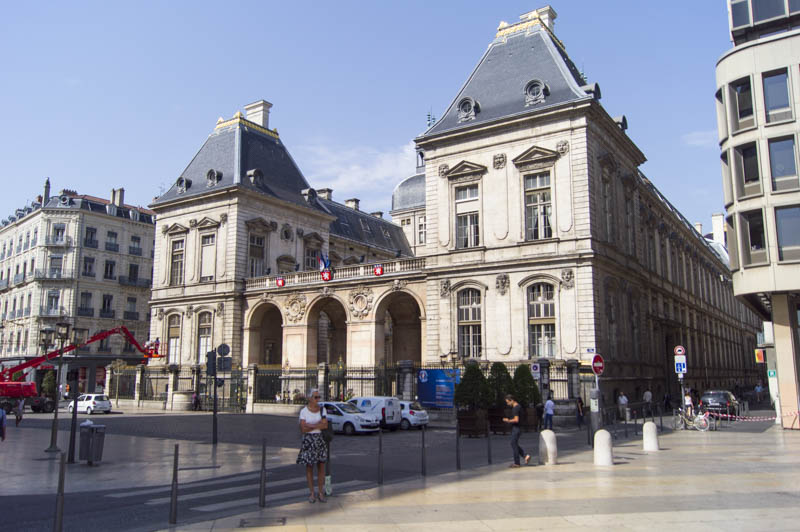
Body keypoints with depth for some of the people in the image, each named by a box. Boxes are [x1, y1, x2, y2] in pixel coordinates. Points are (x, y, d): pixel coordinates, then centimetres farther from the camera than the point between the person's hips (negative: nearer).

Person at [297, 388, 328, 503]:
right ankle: (312, 494, 14)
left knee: (321, 467, 2)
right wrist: (318, 425, -13)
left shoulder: (322, 409, 4)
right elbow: (303, 429, -11)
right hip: (308, 440, -2)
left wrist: (311, 426, -15)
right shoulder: (304, 411, -5)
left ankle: (321, 493, 11)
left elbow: (325, 425, -5)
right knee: (309, 467, 4)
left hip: (320, 439, 2)